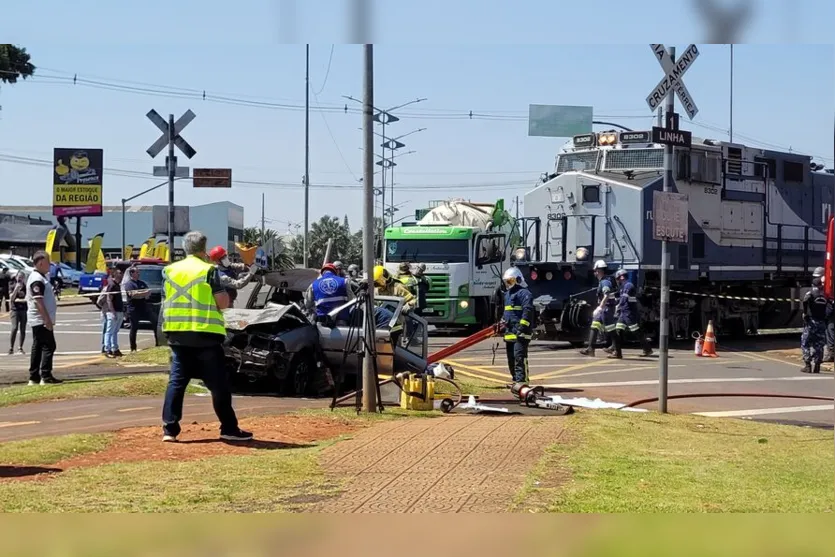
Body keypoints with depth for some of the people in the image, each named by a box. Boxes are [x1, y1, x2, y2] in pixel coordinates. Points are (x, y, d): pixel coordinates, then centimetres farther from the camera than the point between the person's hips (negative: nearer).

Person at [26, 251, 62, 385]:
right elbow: (38, 301, -23)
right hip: (42, 320, -10)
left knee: (37, 347, 11)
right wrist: (47, 320, -24)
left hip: (38, 320, 10)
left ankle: (34, 377, 14)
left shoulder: (41, 277, 16)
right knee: (48, 346, -9)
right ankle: (46, 377, -10)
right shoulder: (37, 279, -17)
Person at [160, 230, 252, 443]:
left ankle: (169, 429, 1)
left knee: (176, 380, 8)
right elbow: (223, 302, -10)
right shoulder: (209, 270, -7)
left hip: (177, 332, 5)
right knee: (218, 383, 2)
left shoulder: (170, 271, 9)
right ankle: (229, 429, 6)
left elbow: (165, 301, 13)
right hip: (204, 332, -5)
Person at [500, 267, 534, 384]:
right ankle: (516, 380, 22)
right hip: (509, 332, 10)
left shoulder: (524, 293, -10)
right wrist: (503, 320, 24)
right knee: (511, 358, 14)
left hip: (521, 331, -10)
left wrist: (522, 327, -25)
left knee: (519, 356, -17)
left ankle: (521, 380, -20)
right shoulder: (508, 294, 23)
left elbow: (528, 311, -19)